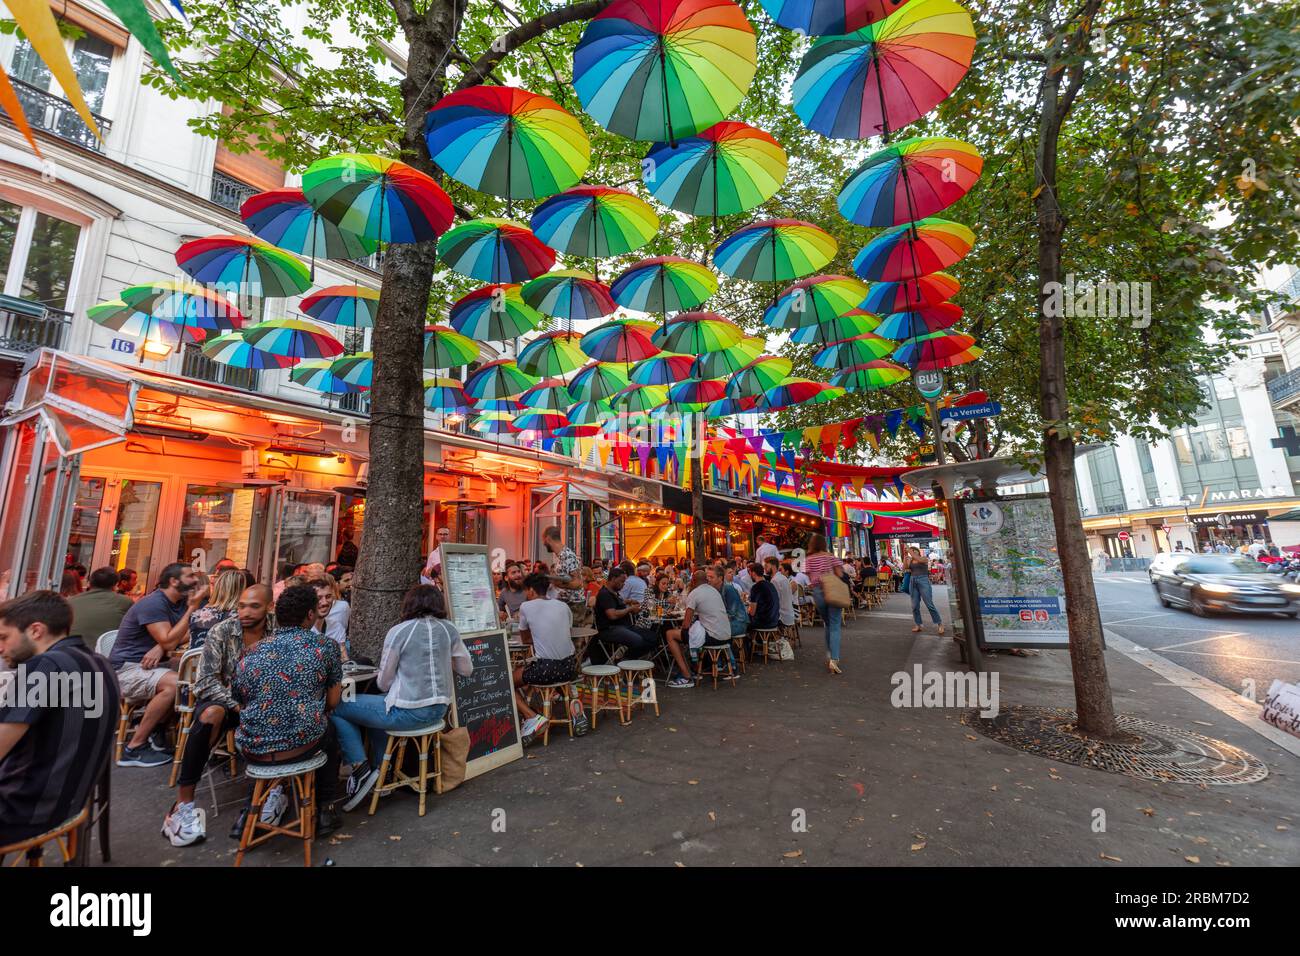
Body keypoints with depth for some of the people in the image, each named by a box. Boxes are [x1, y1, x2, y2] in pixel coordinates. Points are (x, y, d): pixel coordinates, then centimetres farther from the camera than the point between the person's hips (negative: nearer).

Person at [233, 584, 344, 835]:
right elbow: (332, 702, 1)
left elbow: (240, 703, 12)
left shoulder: (251, 652, 3)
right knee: (329, 731, 32)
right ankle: (324, 810, 31)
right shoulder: (325, 646, -6)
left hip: (252, 750, 3)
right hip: (301, 744, -3)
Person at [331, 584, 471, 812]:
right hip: (439, 710, 6)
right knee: (376, 704, 32)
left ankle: (360, 767, 4)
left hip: (408, 713, -6)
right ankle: (379, 771, 34)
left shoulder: (398, 632, -12)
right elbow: (467, 669, 7)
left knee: (335, 708, 10)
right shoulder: (449, 629, -1)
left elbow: (383, 683, -6)